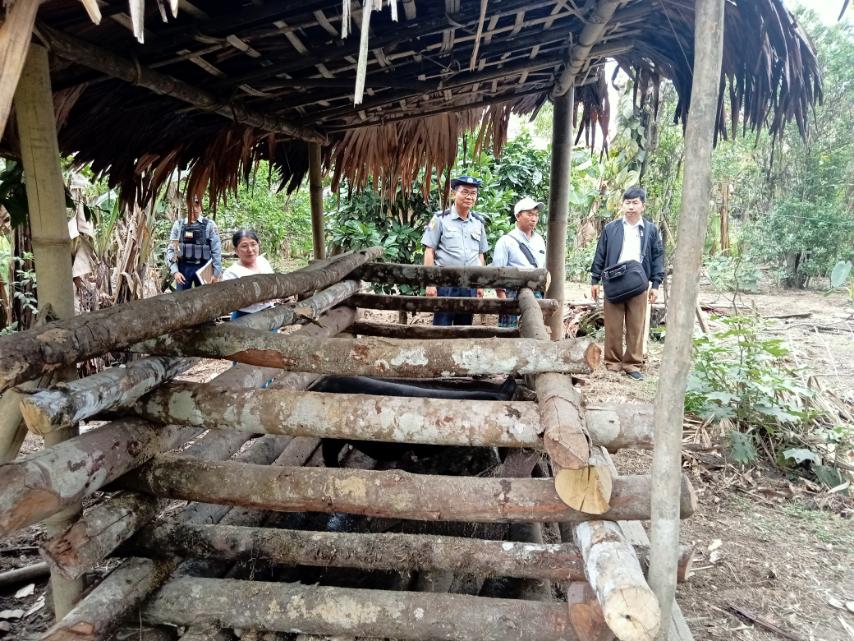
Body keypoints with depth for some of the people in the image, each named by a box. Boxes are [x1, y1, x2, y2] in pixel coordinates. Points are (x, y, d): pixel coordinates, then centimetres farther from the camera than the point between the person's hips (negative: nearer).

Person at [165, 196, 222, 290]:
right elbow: (170, 249, 4)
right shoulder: (179, 224, 5)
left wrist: (216, 273, -7)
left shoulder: (209, 224, 0)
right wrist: (175, 271, -7)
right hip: (183, 268, 1)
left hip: (202, 268, -1)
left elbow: (216, 251, -2)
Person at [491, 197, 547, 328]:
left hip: (537, 296, 6)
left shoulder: (539, 241, 14)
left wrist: (544, 296, 16)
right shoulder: (506, 241, -3)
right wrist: (503, 300, -14)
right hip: (513, 296, -6)